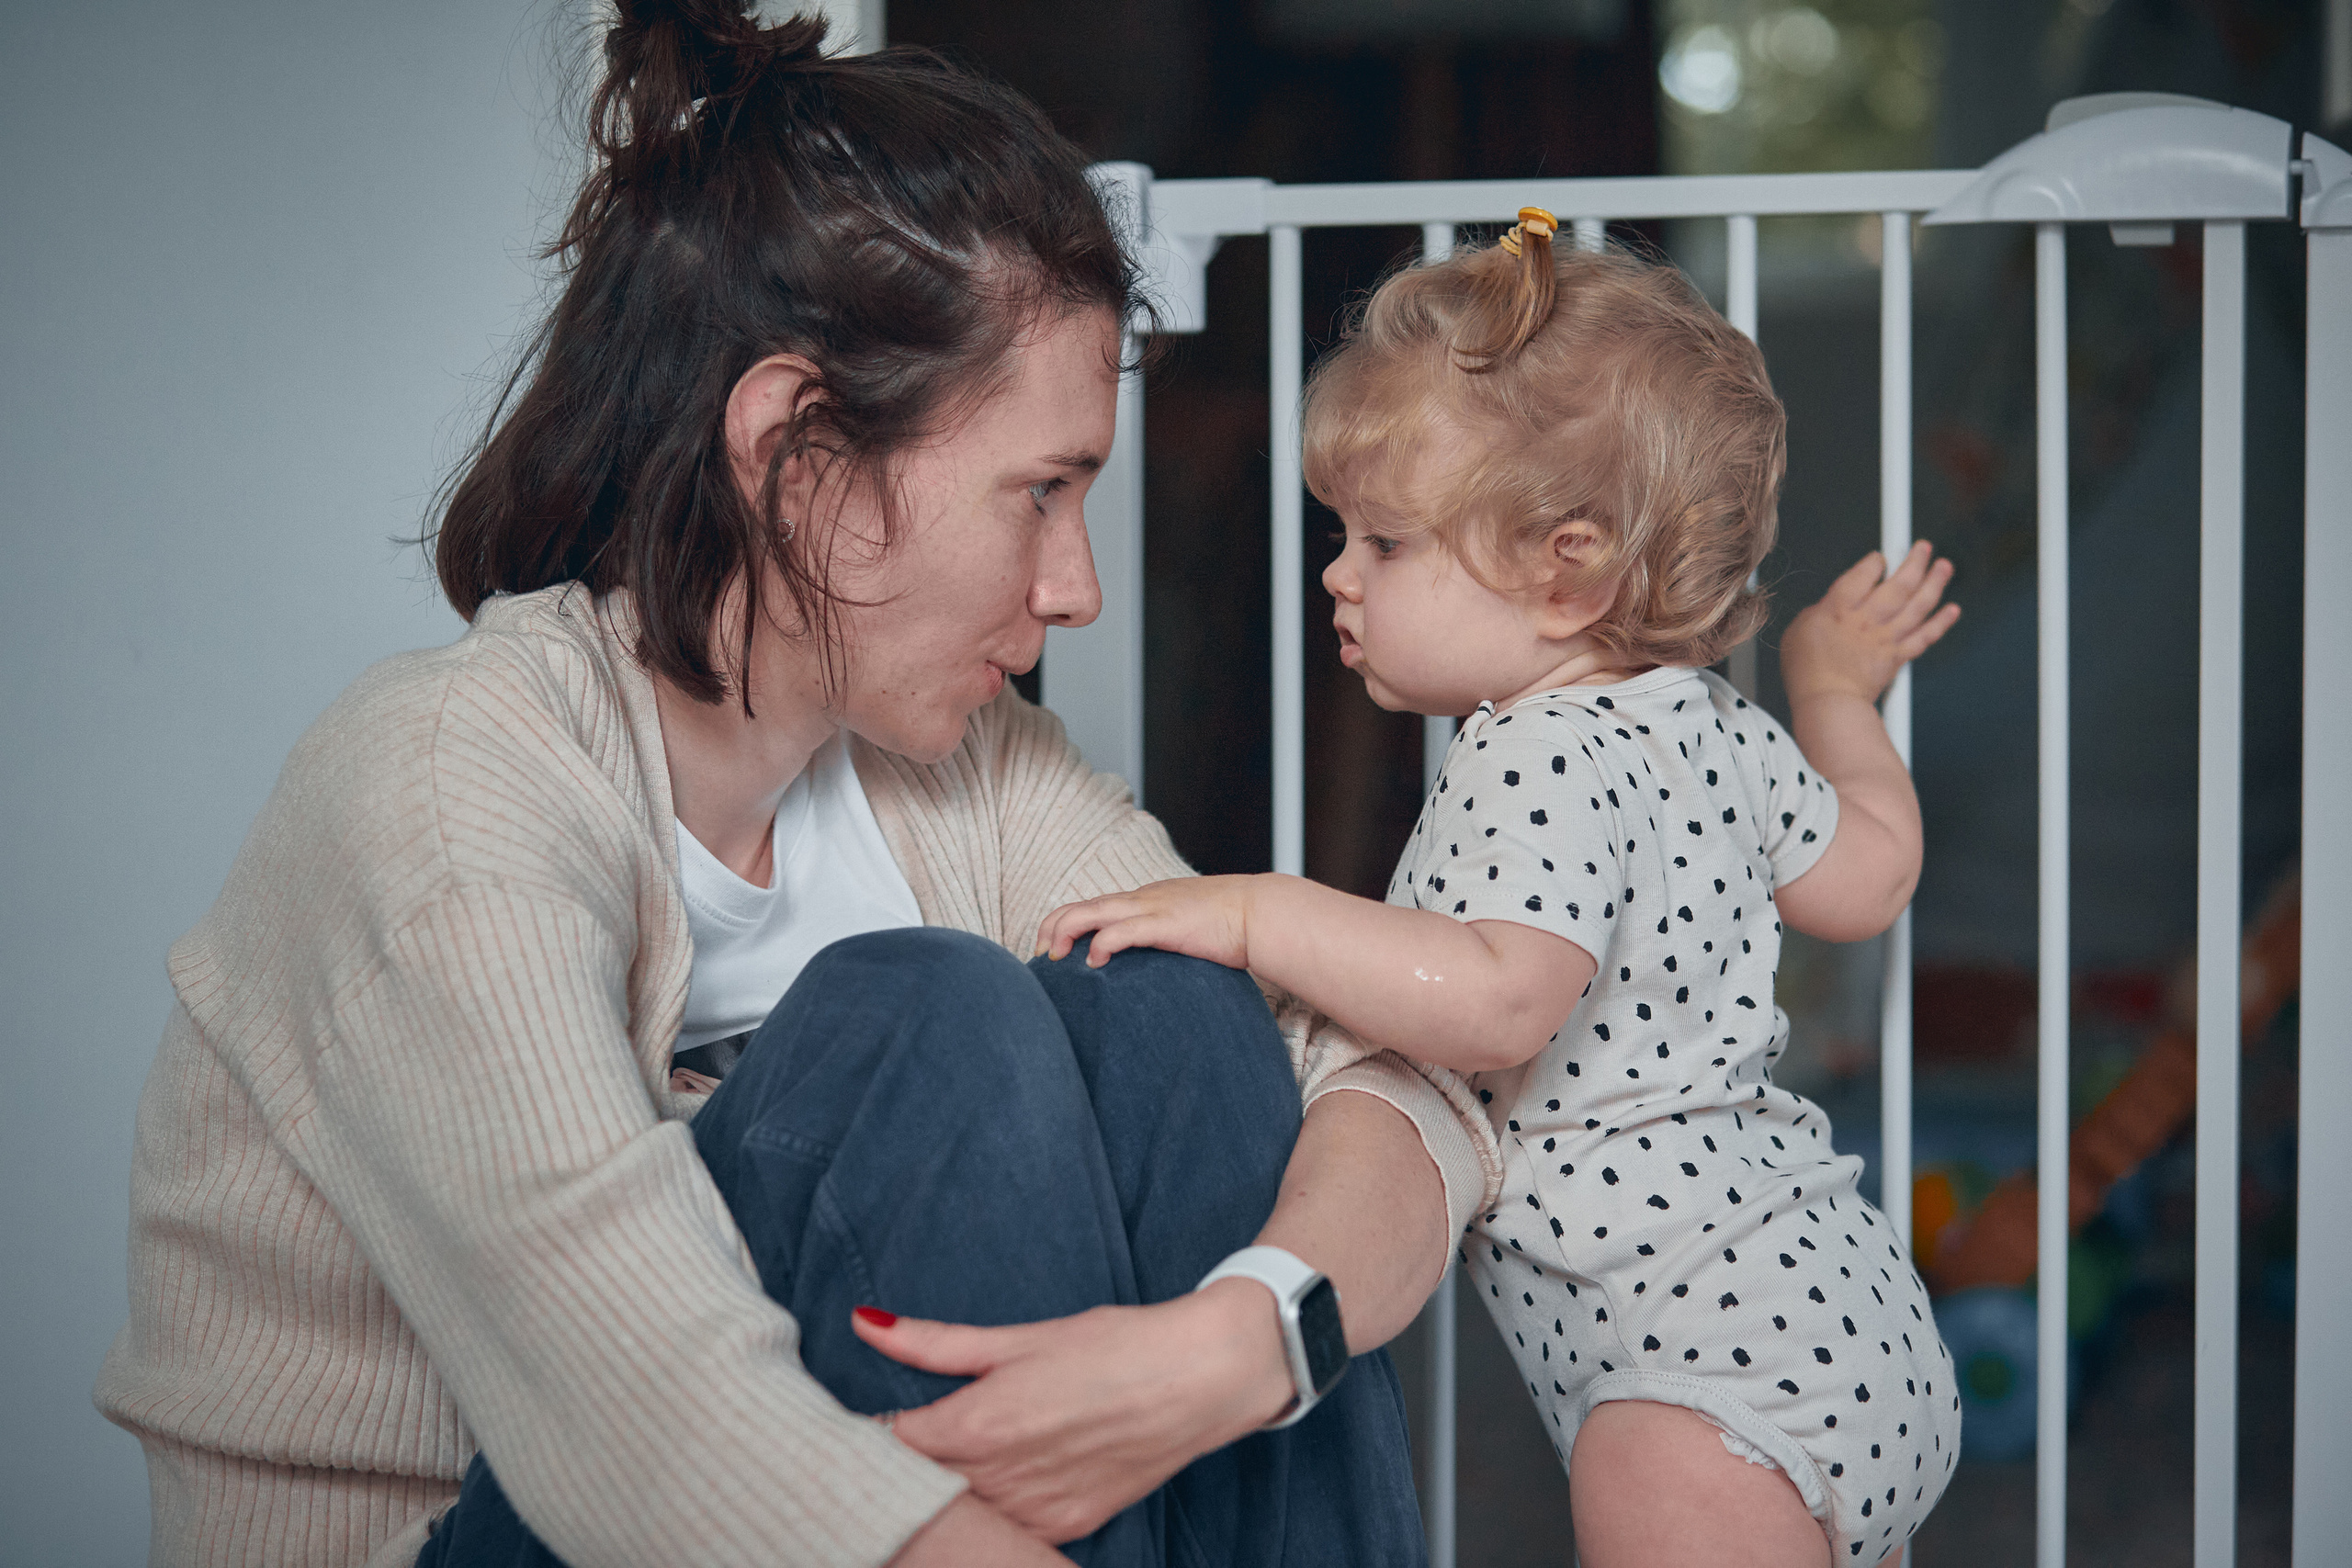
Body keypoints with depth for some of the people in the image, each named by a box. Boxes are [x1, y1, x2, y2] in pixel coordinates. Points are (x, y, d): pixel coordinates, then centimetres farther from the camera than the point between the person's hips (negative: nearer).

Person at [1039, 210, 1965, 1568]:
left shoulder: (1542, 760, -17)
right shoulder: (1721, 735, 12)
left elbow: (1497, 1004, -31)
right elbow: (1866, 875, 27)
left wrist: (1256, 913, -26)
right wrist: (1837, 689, 41)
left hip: (1721, 1345, -11)